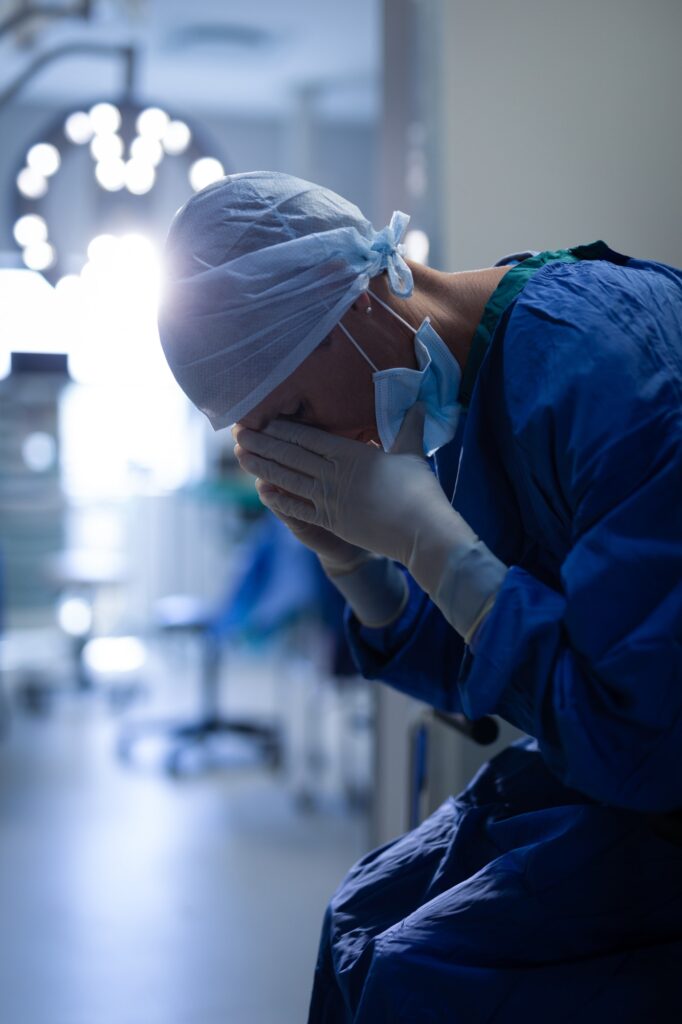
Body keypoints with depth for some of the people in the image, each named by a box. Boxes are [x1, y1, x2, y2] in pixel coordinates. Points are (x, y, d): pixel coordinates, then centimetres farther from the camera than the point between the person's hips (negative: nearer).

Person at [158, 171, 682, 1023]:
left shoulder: (594, 361, -26)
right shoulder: (454, 393, 3)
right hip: (607, 757, 9)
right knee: (367, 918, 7)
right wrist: (345, 552, -5)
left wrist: (422, 531, -24)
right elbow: (465, 676, 11)